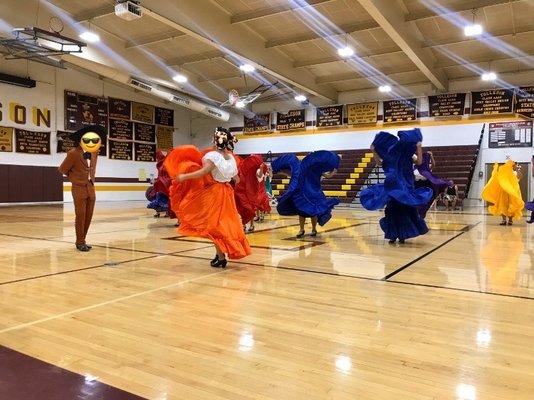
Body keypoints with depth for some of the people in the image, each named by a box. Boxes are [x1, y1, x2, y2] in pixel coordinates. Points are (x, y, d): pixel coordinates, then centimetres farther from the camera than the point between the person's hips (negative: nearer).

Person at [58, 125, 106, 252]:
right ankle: (80, 242, 8)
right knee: (80, 216, -3)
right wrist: (74, 178, 9)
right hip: (79, 188, -5)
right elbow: (62, 169, -1)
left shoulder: (95, 153, 4)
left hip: (91, 188, 5)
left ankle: (82, 240, 19)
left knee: (88, 216, 7)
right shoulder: (73, 153, -13)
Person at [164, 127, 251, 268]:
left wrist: (185, 176, -25)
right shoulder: (231, 158, 9)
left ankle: (221, 257, 0)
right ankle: (221, 253, 21)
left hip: (214, 193, -7)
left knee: (214, 225, -2)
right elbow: (236, 178, 15)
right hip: (226, 193, 8)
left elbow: (204, 172, -28)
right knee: (224, 223, 14)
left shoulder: (212, 155, -14)